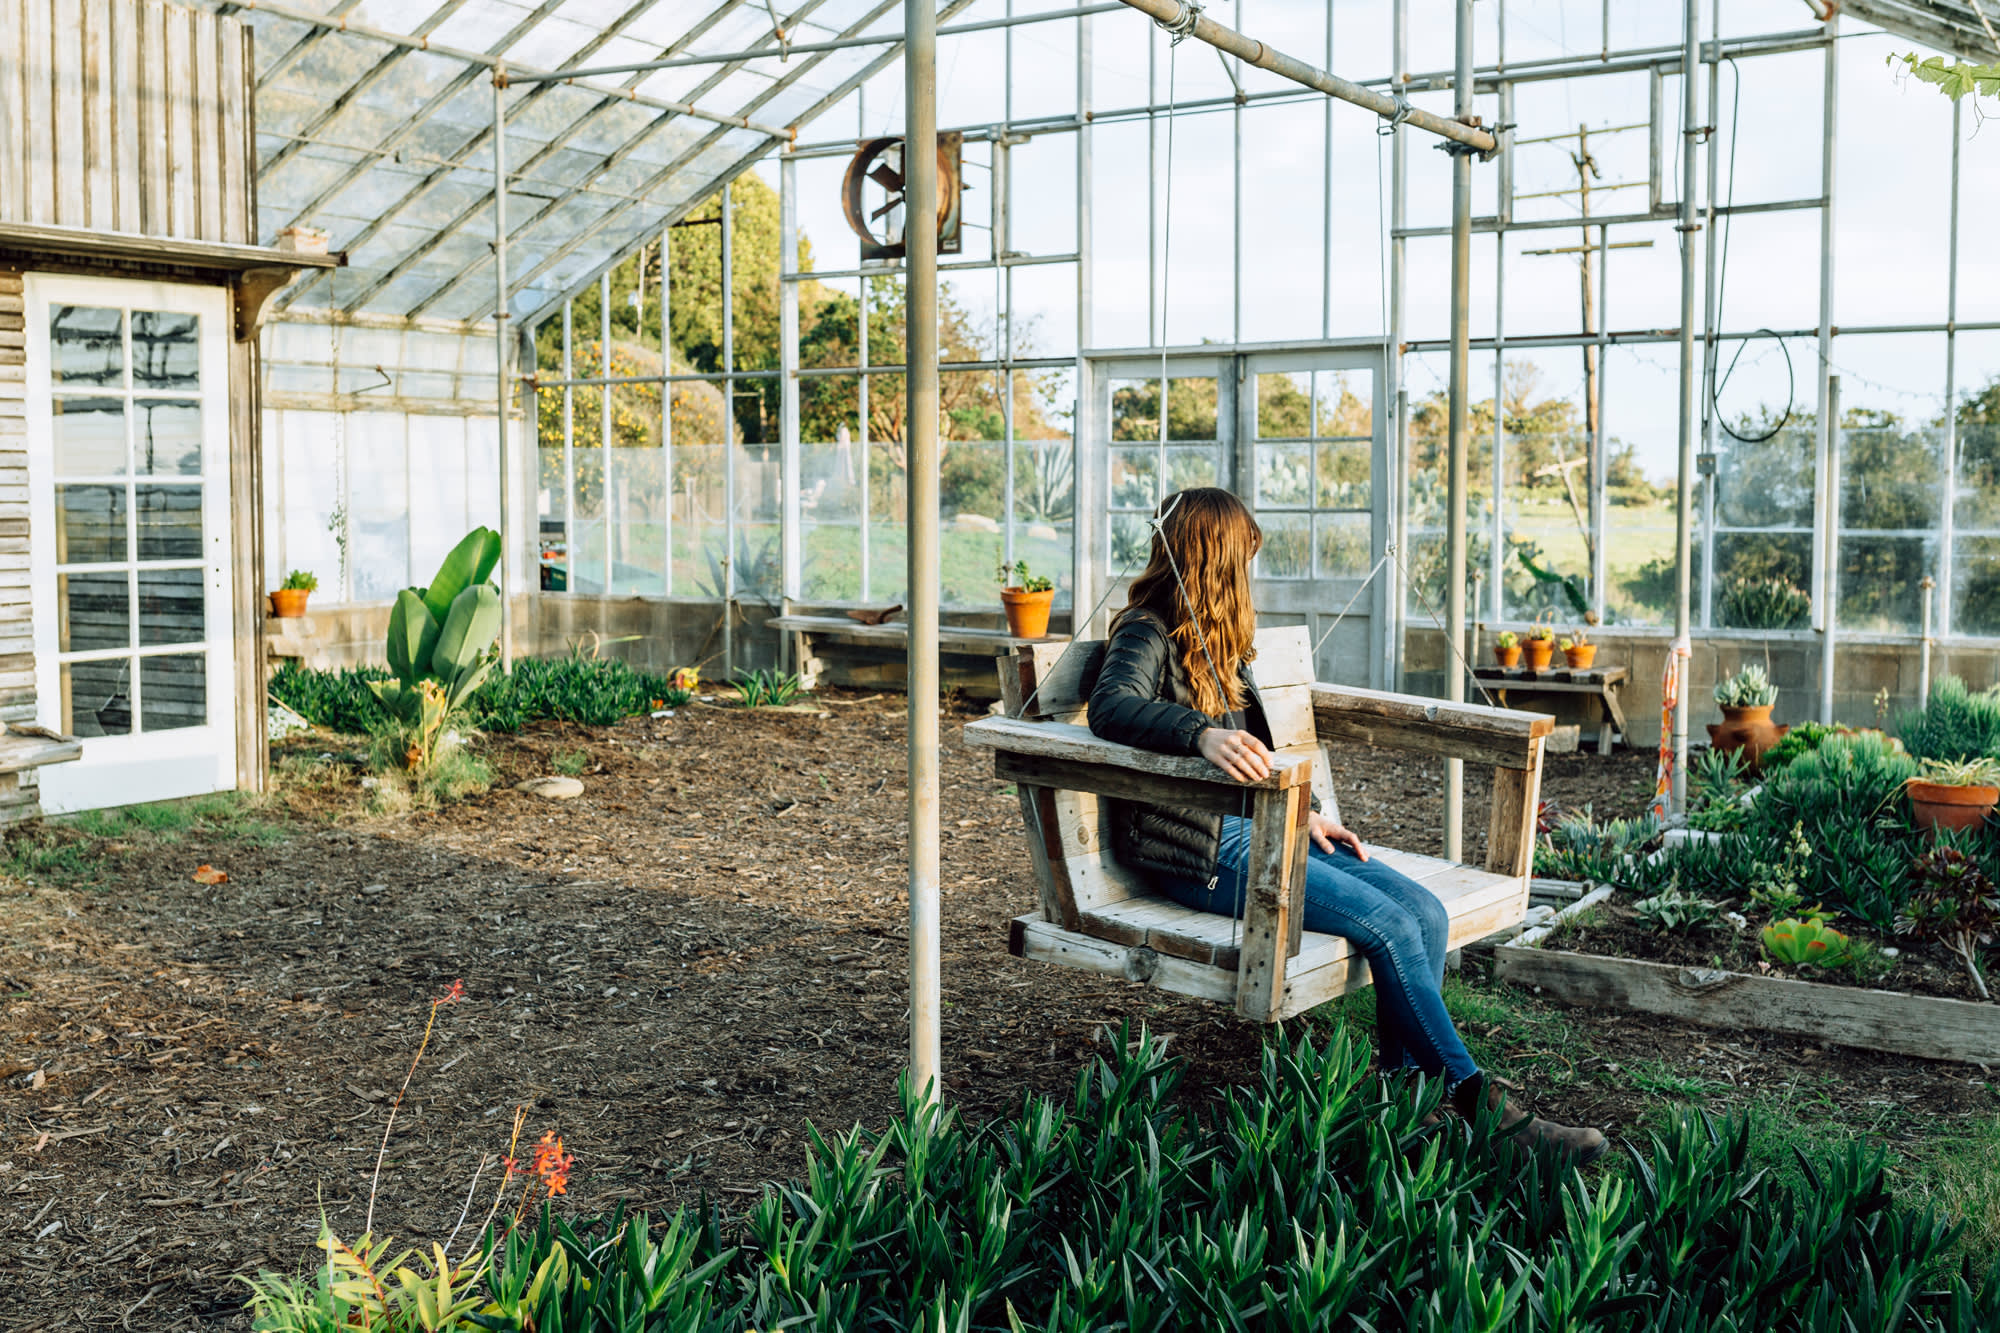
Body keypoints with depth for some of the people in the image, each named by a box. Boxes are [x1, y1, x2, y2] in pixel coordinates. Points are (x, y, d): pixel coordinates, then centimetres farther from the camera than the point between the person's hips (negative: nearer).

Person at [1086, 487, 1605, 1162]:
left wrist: (1304, 814, 13)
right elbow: (1111, 705, -28)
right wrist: (1202, 734, -44)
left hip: (1254, 827, 9)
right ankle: (1475, 1101, -11)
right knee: (1388, 923, -20)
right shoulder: (1147, 632, -7)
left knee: (1423, 910, -9)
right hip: (1197, 847, -9)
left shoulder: (1213, 640, 20)